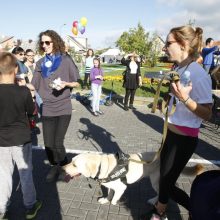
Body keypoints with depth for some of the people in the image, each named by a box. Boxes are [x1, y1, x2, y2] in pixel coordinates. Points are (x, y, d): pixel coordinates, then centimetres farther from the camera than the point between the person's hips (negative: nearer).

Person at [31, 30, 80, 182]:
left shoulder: (66, 60, -1)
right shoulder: (40, 63, 9)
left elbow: (77, 83, 2)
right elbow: (35, 85, 10)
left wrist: (66, 83, -16)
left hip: (63, 108, -3)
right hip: (47, 109, 3)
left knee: (58, 143, -6)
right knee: (48, 144, 4)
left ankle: (65, 168, 22)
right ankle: (55, 167, 32)